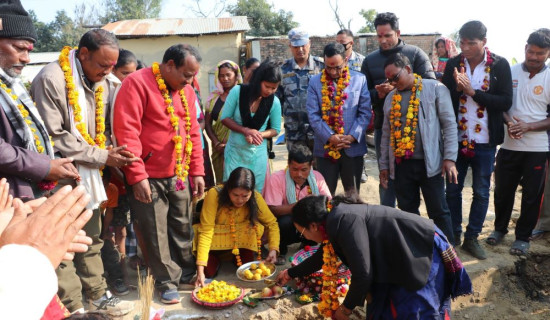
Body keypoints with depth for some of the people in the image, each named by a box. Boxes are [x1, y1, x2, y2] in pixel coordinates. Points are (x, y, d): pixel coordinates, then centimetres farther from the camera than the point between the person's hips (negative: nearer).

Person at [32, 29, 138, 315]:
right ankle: (72, 308, 16)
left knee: (91, 240, 16)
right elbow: (53, 137, -17)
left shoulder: (104, 84, 6)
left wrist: (112, 151, -5)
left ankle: (97, 294, 30)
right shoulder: (51, 79, -15)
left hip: (89, 174, 7)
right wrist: (102, 156, -16)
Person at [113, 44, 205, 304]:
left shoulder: (186, 90, 9)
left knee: (183, 228, 15)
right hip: (148, 177, -5)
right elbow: (126, 131, -17)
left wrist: (197, 171, 9)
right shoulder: (137, 83, -11)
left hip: (179, 175, 6)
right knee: (156, 233, 7)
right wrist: (137, 176, -18)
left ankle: (187, 273, 35)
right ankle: (167, 282, 25)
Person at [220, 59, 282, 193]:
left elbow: (276, 129, 2)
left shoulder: (274, 102, -9)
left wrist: (259, 135, -18)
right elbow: (225, 118, -5)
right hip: (235, 151, 0)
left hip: (258, 154, 1)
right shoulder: (238, 91, -11)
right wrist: (246, 131, -18)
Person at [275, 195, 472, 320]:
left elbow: (363, 274, -28)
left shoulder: (343, 222, -28)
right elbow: (322, 256, 23)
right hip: (405, 258, 10)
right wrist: (291, 273, 37)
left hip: (423, 251, -10)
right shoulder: (334, 220, 4)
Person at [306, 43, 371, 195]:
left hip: (353, 147, 0)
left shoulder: (360, 79, 3)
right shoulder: (315, 82, 2)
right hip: (325, 147, 0)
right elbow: (313, 115, -4)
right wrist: (330, 137, -14)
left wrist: (352, 136, -12)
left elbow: (365, 112, 0)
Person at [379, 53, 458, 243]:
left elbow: (449, 124, -4)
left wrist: (450, 158, -11)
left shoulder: (435, 89, 0)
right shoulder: (391, 97, 14)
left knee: (438, 212, 3)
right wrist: (384, 165, 15)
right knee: (407, 212, 12)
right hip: (402, 164, 4)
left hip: (429, 163, -4)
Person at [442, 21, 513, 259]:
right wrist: (458, 88, -19)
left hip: (485, 142, -1)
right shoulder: (453, 64, 0)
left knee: (481, 192, 9)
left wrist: (473, 92, -18)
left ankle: (472, 238, 24)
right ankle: (454, 234, 27)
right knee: (452, 190, 10)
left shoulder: (500, 65, -5)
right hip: (457, 138, 1)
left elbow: (506, 102, -10)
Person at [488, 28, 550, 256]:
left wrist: (528, 127, -18)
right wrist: (509, 123, -13)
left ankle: (523, 237, 24)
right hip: (509, 145, 1)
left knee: (531, 195, 8)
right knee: (502, 190, 11)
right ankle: (500, 228, 32)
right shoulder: (510, 72, 0)